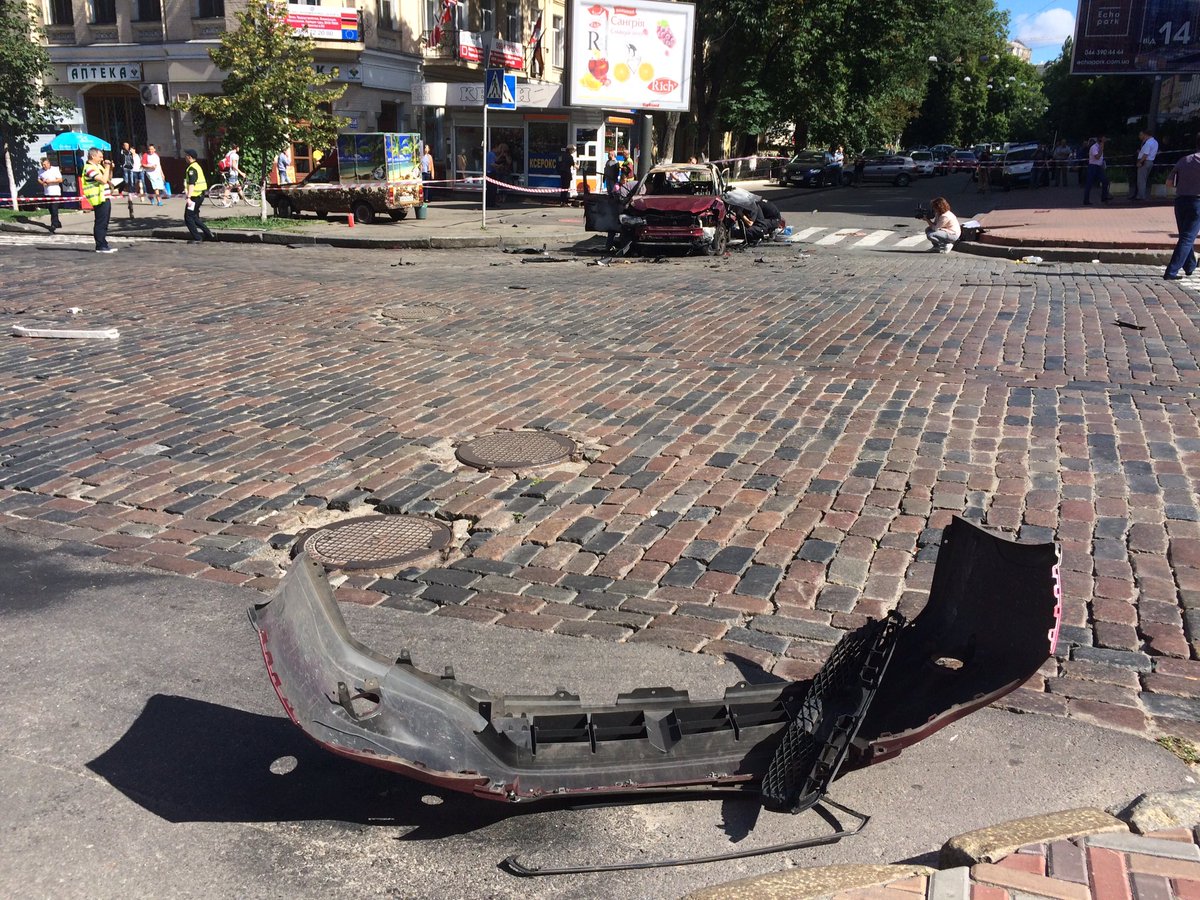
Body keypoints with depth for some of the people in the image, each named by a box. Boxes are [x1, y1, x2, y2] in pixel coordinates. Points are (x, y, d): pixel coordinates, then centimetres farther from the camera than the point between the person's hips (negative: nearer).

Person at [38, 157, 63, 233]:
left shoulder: (55, 169, -7)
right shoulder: (41, 171, 9)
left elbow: (60, 180, -11)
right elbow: (39, 179, 19)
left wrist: (50, 181, -18)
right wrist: (42, 182, -4)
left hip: (55, 193, -6)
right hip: (47, 193, 6)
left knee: (54, 210, -9)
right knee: (50, 209, 10)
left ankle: (53, 225, -7)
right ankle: (57, 223, 22)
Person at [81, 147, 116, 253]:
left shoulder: (98, 166, 17)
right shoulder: (89, 168, -13)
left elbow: (109, 179, 24)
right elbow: (103, 180, -22)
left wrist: (110, 168, 9)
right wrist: (107, 168, -11)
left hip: (105, 198, 10)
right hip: (99, 200, -10)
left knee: (104, 223, 14)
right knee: (100, 223, -5)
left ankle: (104, 245, 21)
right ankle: (100, 246, -2)